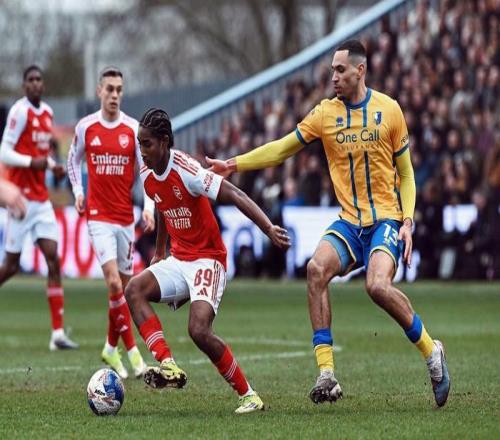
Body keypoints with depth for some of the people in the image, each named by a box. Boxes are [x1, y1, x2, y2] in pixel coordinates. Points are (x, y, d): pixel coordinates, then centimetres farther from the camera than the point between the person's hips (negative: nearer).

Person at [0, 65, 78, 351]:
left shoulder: (48, 112, 13)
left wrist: (53, 166, 7)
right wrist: (32, 162, -26)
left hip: (41, 198, 7)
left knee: (53, 259, -3)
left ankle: (59, 332, -6)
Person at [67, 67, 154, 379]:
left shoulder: (134, 129, -1)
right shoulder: (86, 127, 1)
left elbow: (145, 171, 1)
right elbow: (73, 159, 18)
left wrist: (149, 207, -12)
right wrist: (78, 191, 5)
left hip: (126, 217, 2)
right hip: (98, 215, -2)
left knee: (124, 285, 7)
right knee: (114, 281, -16)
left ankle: (111, 348, 24)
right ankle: (133, 351, -14)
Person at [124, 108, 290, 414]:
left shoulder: (186, 170, -21)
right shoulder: (147, 176, 4)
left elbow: (235, 195, -26)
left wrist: (269, 229, -36)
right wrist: (160, 253, 33)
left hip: (208, 260, -8)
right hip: (178, 260, 8)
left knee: (199, 330, -23)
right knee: (135, 290, -18)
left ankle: (249, 395, -8)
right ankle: (169, 366, -25)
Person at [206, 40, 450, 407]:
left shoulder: (388, 109, 0)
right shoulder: (326, 113, 4)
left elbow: (405, 172, 6)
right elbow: (282, 149, 8)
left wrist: (407, 221, -4)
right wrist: (234, 164, 0)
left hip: (386, 219, -3)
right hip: (349, 221, 3)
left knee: (378, 286, -27)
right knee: (316, 269, -23)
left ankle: (431, 350, -3)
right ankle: (326, 375, -23)